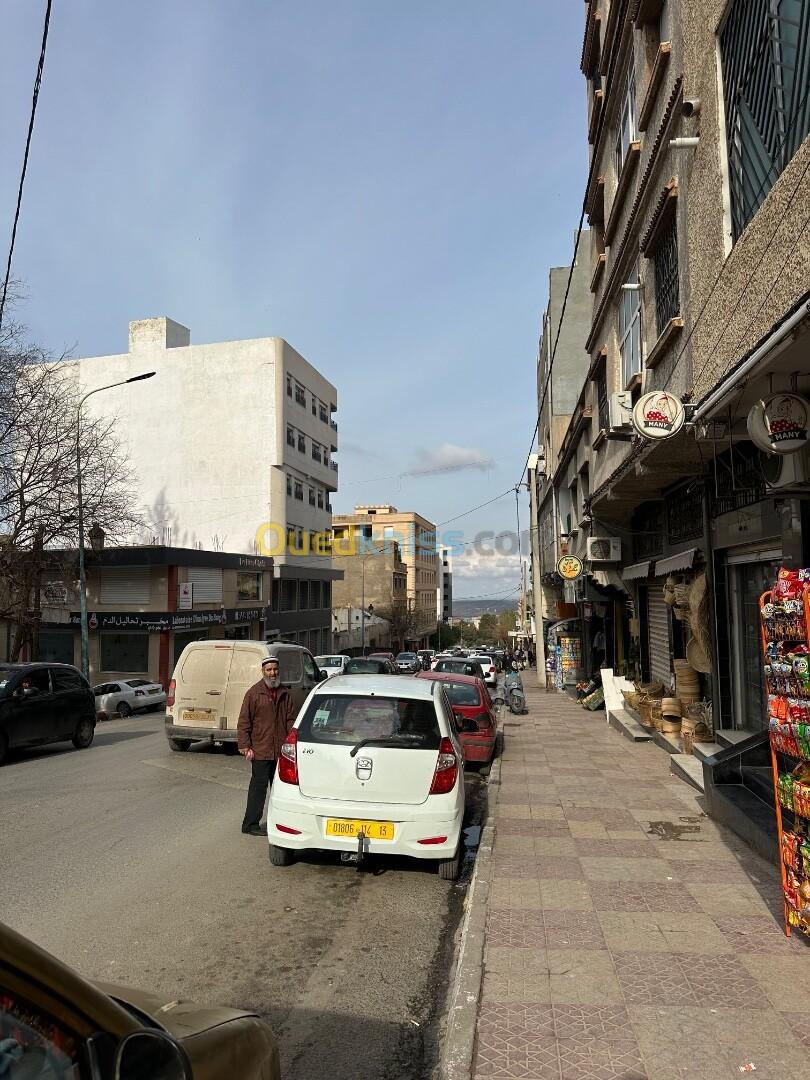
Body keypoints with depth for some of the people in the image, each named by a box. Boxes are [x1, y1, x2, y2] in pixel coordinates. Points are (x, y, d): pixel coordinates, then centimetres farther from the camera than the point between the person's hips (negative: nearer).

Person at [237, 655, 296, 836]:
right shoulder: (254, 693, -5)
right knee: (259, 785, -4)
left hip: (281, 751, 5)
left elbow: (290, 719, 13)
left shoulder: (284, 693, 9)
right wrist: (245, 747, -10)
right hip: (260, 750, -5)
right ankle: (250, 824, 5)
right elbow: (243, 722, -5)